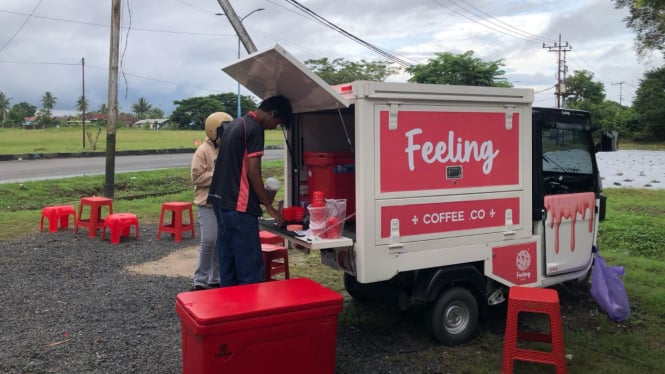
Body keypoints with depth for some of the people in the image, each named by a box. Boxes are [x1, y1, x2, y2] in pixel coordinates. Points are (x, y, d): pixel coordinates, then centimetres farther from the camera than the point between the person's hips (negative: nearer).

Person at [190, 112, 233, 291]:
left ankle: (216, 279, 20)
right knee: (209, 242, -8)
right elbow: (197, 177, -13)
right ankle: (200, 281, 2)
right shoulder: (203, 151, -7)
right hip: (208, 203, -6)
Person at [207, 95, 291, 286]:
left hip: (221, 201, 10)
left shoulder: (233, 125, 17)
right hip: (239, 206, -10)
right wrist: (269, 206, -8)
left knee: (228, 261, 13)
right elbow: (253, 173, -15)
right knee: (250, 265, -5)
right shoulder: (254, 128, -11)